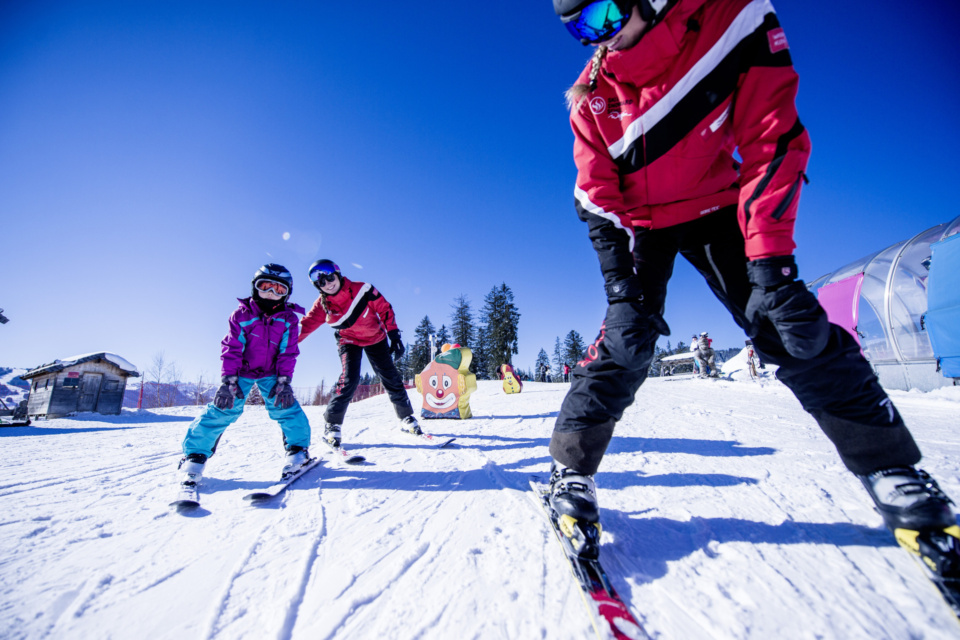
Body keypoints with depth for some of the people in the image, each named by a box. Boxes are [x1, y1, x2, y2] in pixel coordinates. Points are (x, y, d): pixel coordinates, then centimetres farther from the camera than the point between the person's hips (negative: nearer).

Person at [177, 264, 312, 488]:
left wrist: (283, 381, -17)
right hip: (241, 371, 0)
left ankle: (297, 449, -2)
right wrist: (229, 380, -20)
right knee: (223, 408, -10)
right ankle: (195, 455, 5)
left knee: (285, 405, -14)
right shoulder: (242, 314, -10)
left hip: (271, 373, 1)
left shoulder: (289, 319, -7)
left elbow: (288, 352, -8)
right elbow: (231, 348, -11)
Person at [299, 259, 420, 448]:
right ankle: (332, 425, -4)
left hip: (375, 338, 0)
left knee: (390, 377, -2)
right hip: (348, 341, 0)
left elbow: (385, 309, -15)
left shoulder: (362, 290, -21)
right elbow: (305, 326, -12)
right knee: (349, 379, -21)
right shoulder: (322, 305, -14)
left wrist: (394, 335, -20)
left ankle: (407, 418, 14)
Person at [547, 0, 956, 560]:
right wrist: (621, 284, -22)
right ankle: (571, 469, -6)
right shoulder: (592, 98, -10)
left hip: (714, 207, 0)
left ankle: (889, 468, 8)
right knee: (627, 339, -17)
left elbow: (772, 142, -19)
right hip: (639, 222, 1)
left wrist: (770, 261, -29)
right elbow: (598, 200, -11)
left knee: (790, 327, -11)